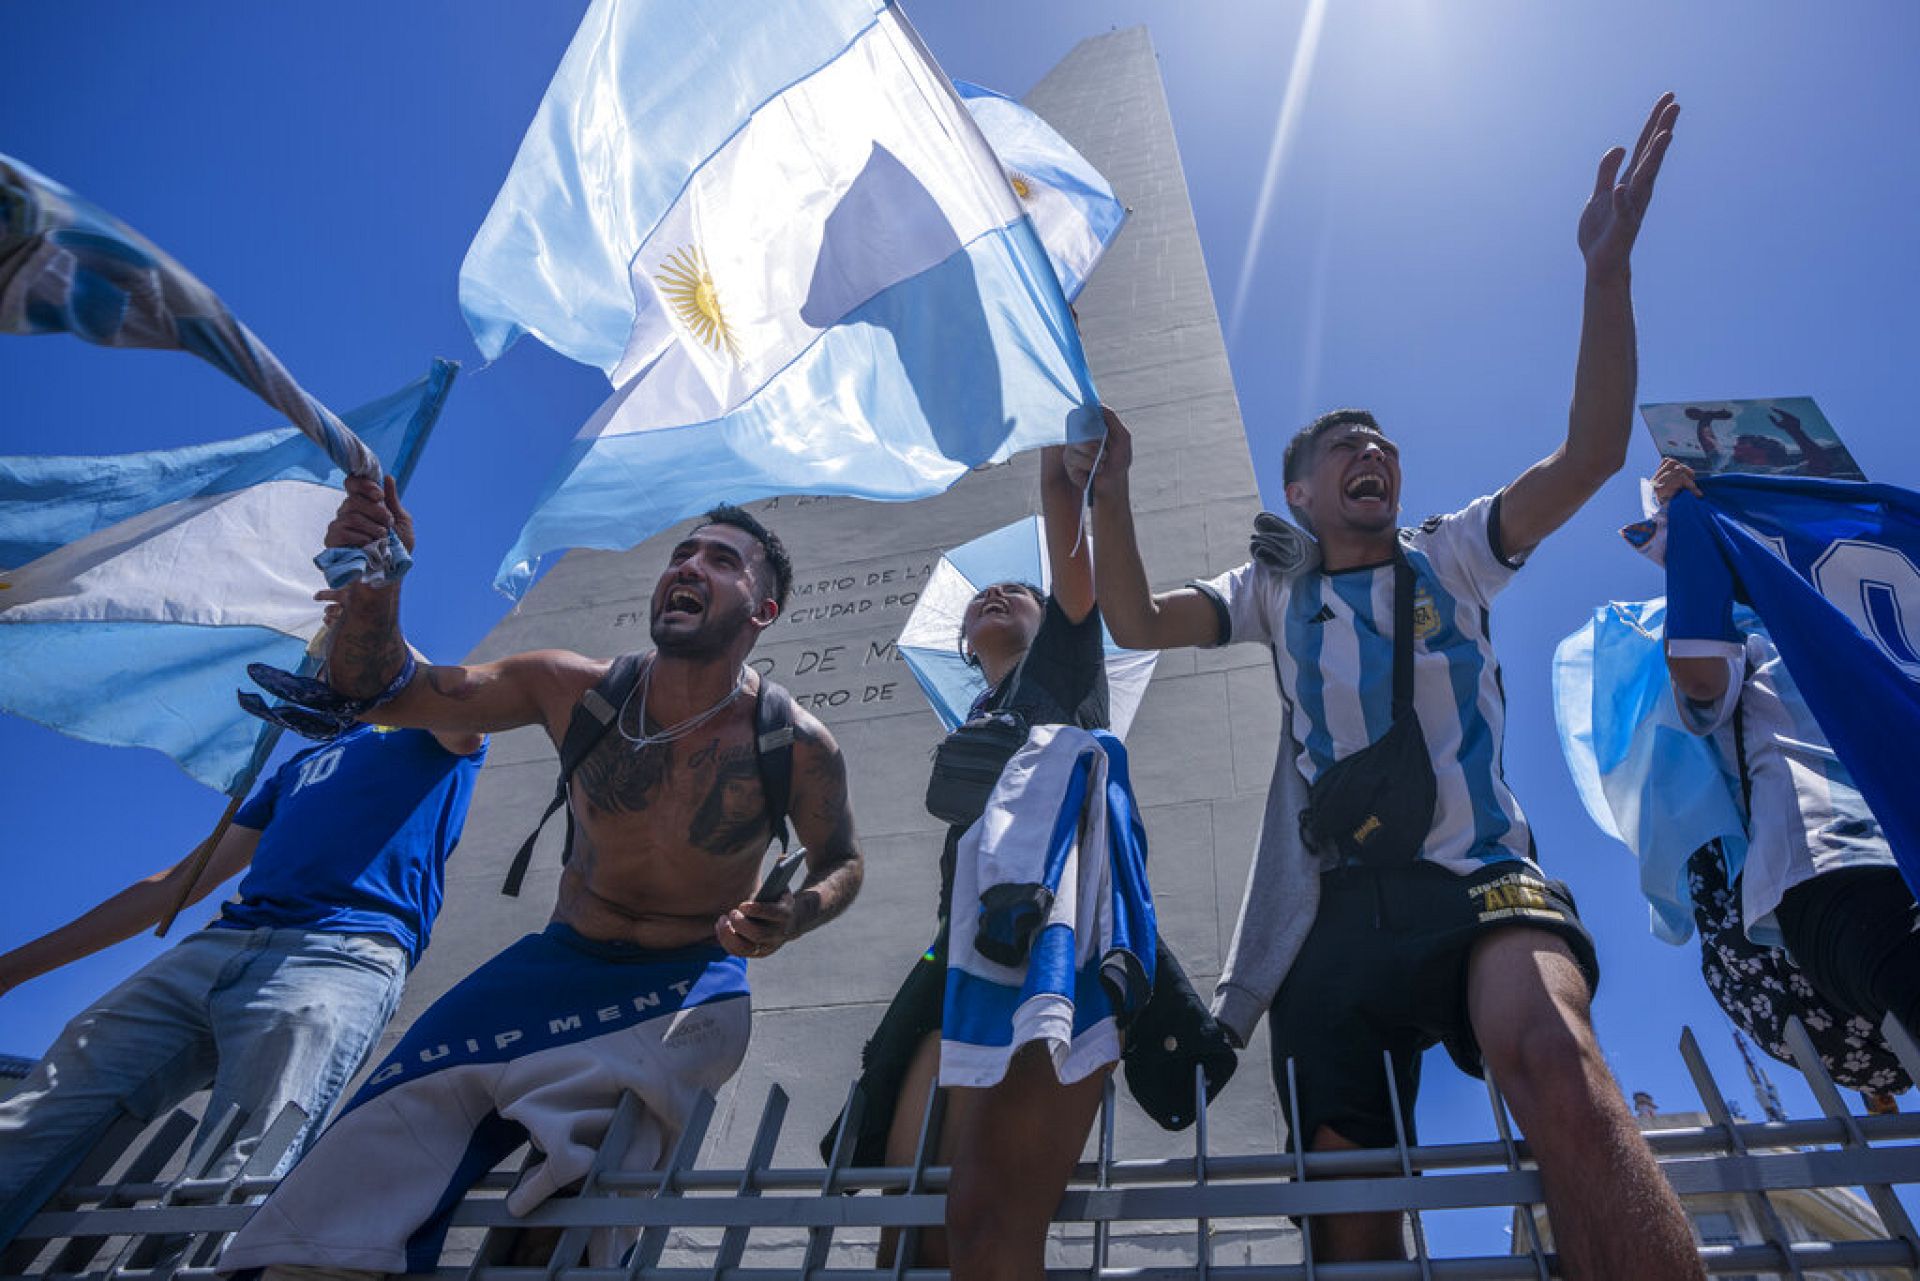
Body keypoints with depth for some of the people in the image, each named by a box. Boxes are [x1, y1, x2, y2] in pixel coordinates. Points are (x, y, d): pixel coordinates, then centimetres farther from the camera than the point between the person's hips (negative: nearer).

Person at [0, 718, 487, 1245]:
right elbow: (178, 883, 32)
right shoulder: (301, 765, 32)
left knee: (227, 1195, -22)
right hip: (213, 947, 7)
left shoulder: (438, 736, 17)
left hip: (340, 959, -6)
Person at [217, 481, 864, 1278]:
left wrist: (793, 917, -22)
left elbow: (841, 863, 1)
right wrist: (372, 582, -26)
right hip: (561, 958, 2)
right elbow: (381, 694, -6)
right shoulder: (575, 691, -10)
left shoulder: (793, 745, -16)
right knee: (406, 1107, -20)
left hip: (692, 981, -2)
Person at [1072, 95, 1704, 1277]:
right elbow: (1137, 625, 4)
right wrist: (1111, 496, -9)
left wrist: (1607, 269, -6)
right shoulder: (1272, 592, 16)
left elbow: (1591, 456, 0)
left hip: (1481, 881, -1)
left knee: (1554, 1062, -36)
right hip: (1340, 912, 2)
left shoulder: (1451, 557, 13)